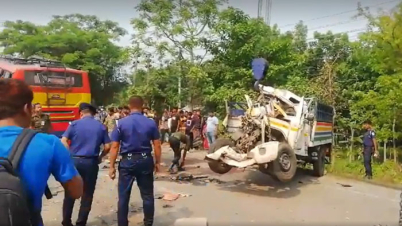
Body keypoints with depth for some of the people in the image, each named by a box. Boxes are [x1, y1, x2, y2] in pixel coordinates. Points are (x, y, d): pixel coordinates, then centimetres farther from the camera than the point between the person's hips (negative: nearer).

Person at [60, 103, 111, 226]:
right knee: (87, 194, 10)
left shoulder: (74, 124, 2)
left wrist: (70, 154, 2)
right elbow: (107, 147, 0)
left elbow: (63, 141, -7)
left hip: (74, 160, 1)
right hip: (91, 162, 0)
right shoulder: (101, 127, 4)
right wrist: (100, 157, 14)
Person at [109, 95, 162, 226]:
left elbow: (114, 147, -5)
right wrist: (157, 162, 11)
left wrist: (112, 166, 1)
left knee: (124, 196, 10)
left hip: (127, 161, -1)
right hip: (145, 160, 1)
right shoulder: (151, 123, -1)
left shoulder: (121, 123, -4)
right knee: (147, 195, 13)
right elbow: (157, 145, -1)